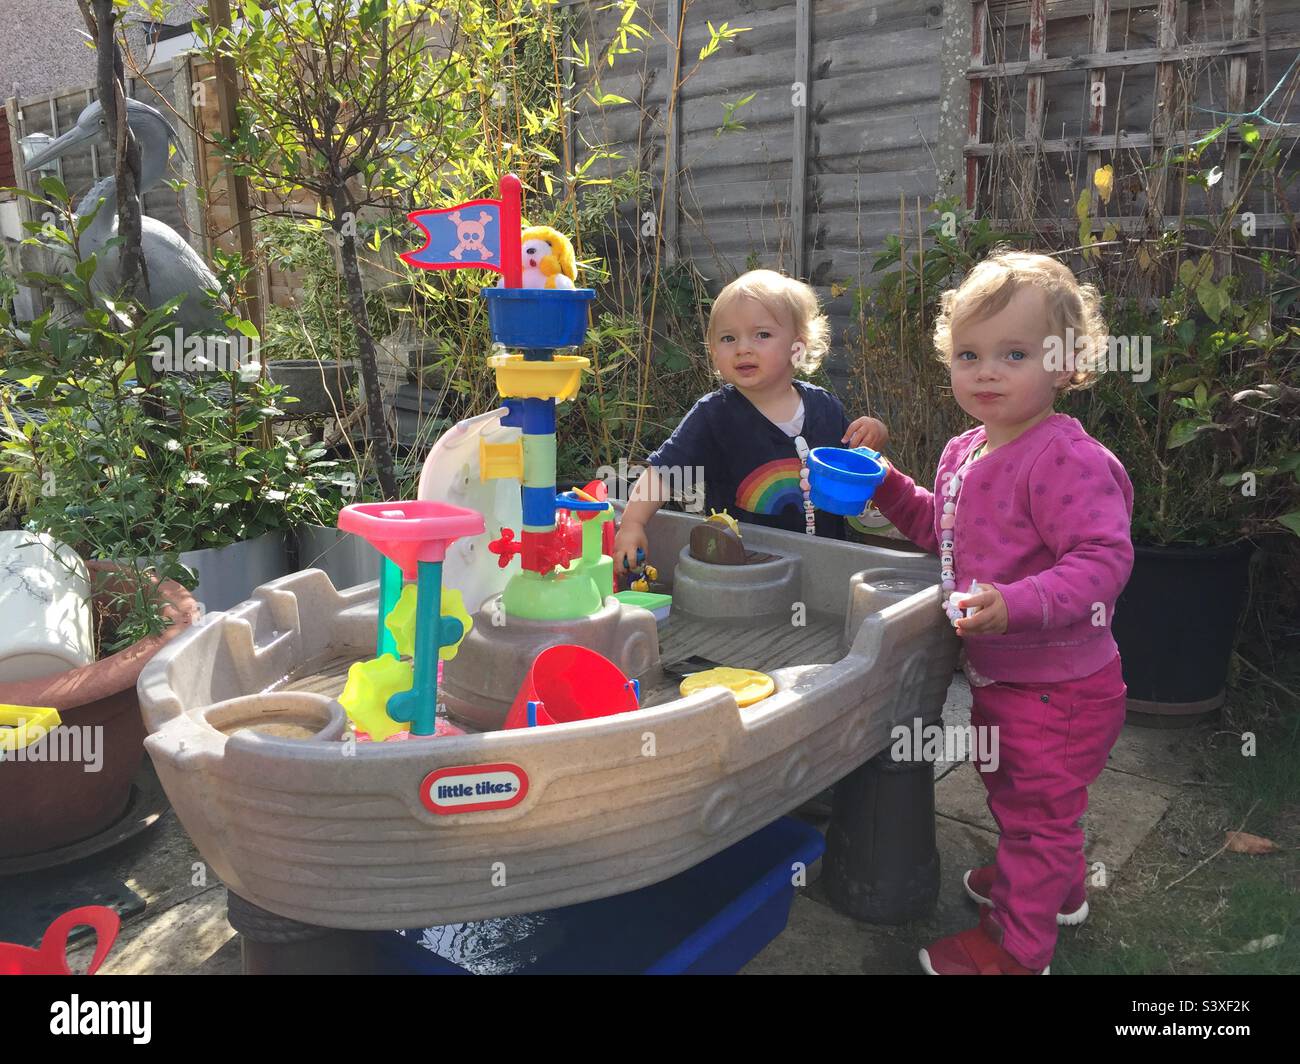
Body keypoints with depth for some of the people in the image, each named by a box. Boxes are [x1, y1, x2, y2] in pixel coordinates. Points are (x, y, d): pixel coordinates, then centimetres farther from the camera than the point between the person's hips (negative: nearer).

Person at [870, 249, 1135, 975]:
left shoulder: (1067, 458, -26)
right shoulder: (965, 453, 3)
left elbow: (1104, 559, -32)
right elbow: (943, 529, 19)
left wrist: (1017, 604, -45)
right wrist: (889, 486, 6)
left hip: (1059, 689, -9)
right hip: (998, 676, 9)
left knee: (1037, 807, 10)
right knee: (1010, 789, 29)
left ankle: (1018, 943, 32)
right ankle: (1057, 886, 55)